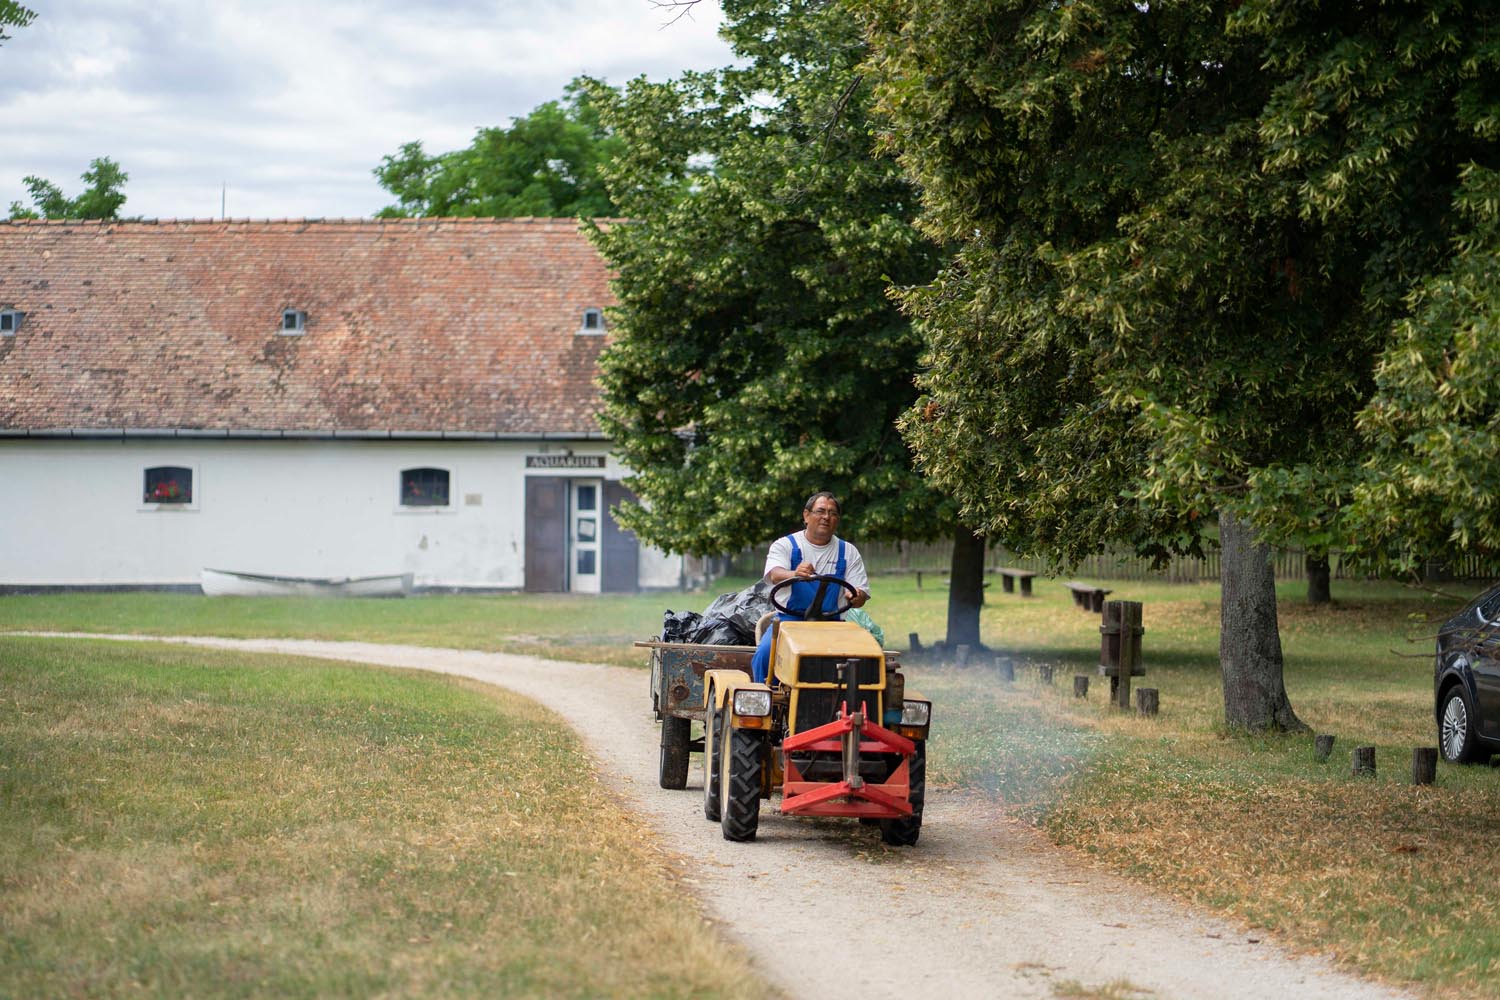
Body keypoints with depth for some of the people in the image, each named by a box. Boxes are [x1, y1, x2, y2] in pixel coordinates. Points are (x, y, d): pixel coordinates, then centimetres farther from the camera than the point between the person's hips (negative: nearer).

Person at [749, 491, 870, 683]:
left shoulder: (848, 552, 14)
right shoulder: (785, 545, 7)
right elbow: (774, 575, -14)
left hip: (830, 623, 1)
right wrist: (795, 574, -38)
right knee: (766, 653, -30)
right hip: (788, 619, -1)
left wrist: (856, 597, -19)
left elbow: (862, 595, 8)